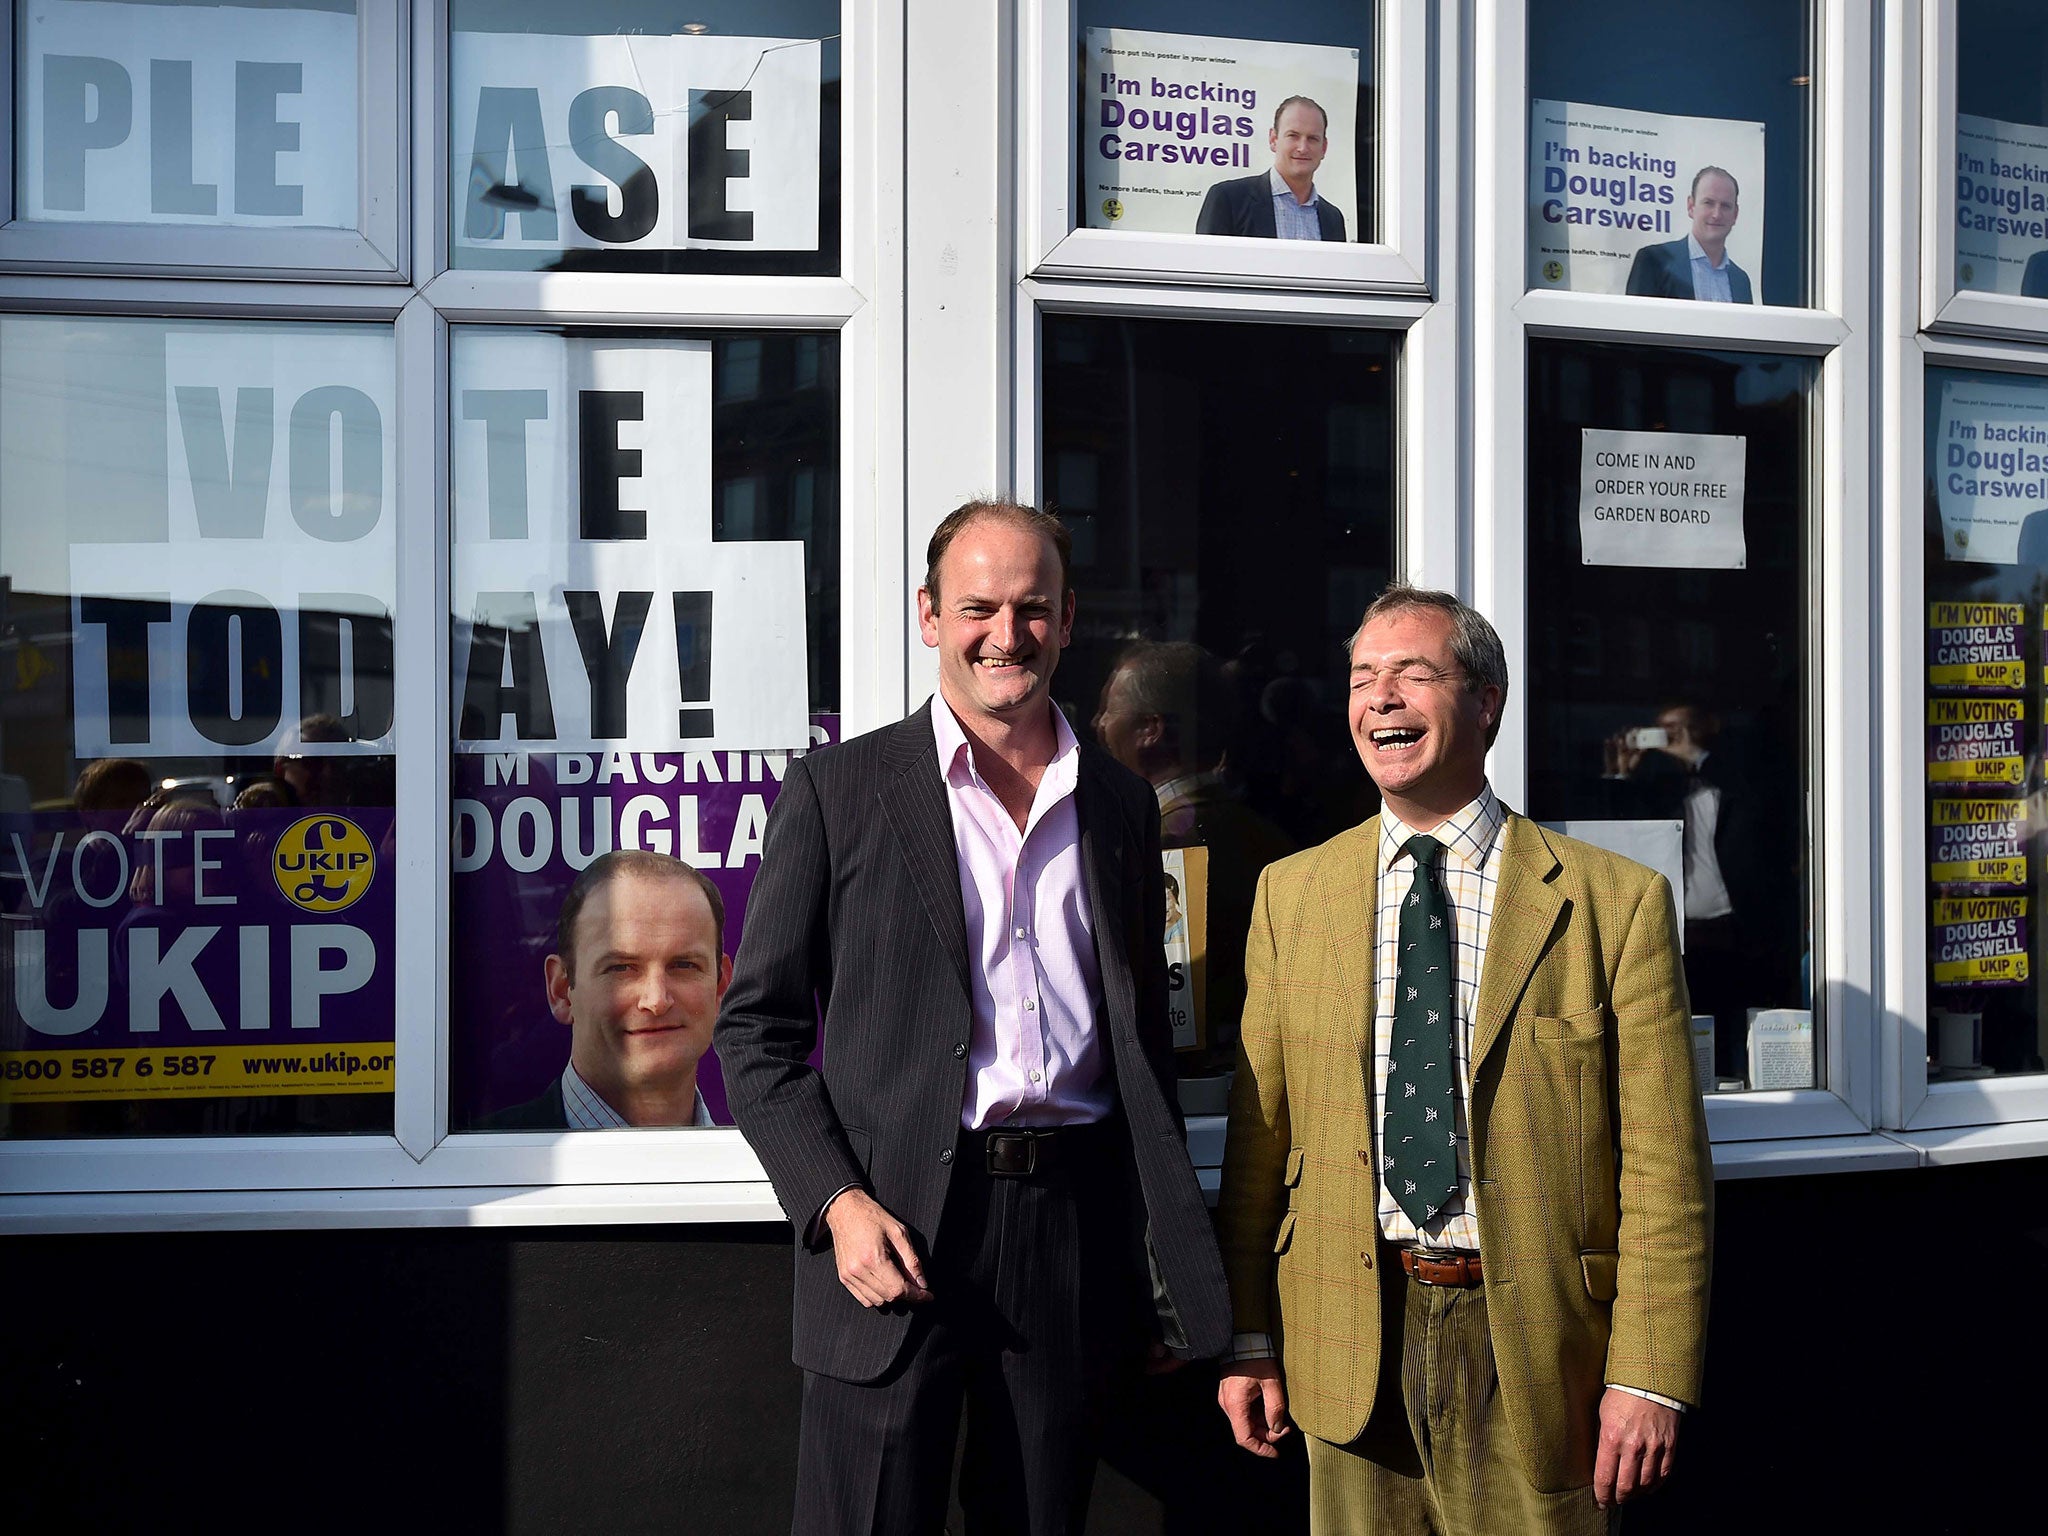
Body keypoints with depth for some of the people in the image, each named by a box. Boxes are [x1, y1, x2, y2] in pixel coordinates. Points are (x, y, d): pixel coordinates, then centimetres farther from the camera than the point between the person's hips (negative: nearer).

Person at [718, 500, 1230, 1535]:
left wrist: (1165, 1274, 13)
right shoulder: (835, 792, 1)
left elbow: (1144, 1039, 15)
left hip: (1075, 1226, 3)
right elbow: (756, 1030, 1)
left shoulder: (1122, 805, 12)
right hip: (895, 1230, -3)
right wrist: (836, 1202, -12)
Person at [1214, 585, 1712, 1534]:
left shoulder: (1615, 901, -5)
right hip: (1350, 1352, 2)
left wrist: (1647, 1376, -9)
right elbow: (1259, 1134, 6)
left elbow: (1663, 1163, -5)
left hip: (1532, 1345, -2)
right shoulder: (1291, 893, 5)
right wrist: (1248, 1339, 4)